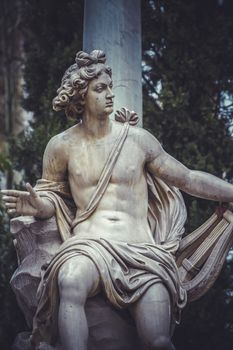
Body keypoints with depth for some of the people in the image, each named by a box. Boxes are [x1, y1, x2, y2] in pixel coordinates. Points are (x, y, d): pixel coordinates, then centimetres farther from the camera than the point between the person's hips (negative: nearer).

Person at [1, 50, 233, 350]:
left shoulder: (138, 139, 10)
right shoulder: (62, 146, 10)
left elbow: (189, 179, 16)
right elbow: (51, 195, 20)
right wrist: (37, 205, -5)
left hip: (140, 247, 0)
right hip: (88, 243, 0)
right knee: (70, 283, -39)